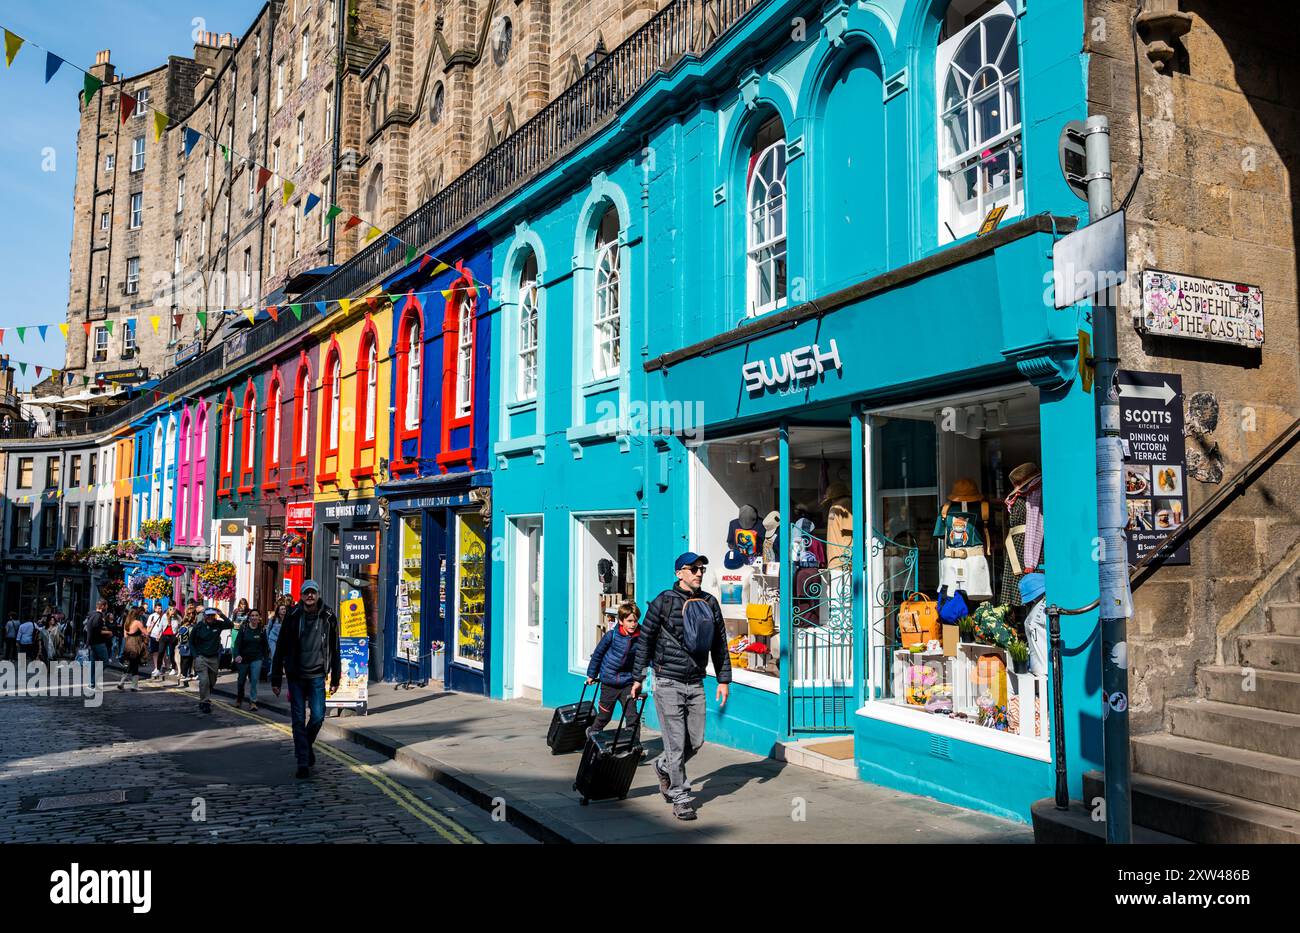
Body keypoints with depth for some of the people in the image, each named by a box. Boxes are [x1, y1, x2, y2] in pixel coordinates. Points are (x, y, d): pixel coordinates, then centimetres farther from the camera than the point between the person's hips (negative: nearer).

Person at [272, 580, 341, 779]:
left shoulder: (328, 617, 0)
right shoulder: (292, 616, -3)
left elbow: (334, 649, 7)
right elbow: (280, 649, 1)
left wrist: (335, 679, 6)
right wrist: (276, 680, -1)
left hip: (317, 675, 0)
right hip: (295, 675, 0)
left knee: (318, 716, -3)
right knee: (298, 720, 1)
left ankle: (307, 744, 27)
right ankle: (303, 762, 8)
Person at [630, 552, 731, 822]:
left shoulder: (710, 603, 7)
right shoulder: (664, 601, -7)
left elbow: (720, 644, 13)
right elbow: (645, 640, -1)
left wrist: (724, 679, 9)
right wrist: (637, 678, 0)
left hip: (696, 683, 5)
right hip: (668, 683, -5)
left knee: (696, 742, 8)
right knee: (677, 744, -3)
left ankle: (663, 767, 36)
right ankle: (680, 798, 12)